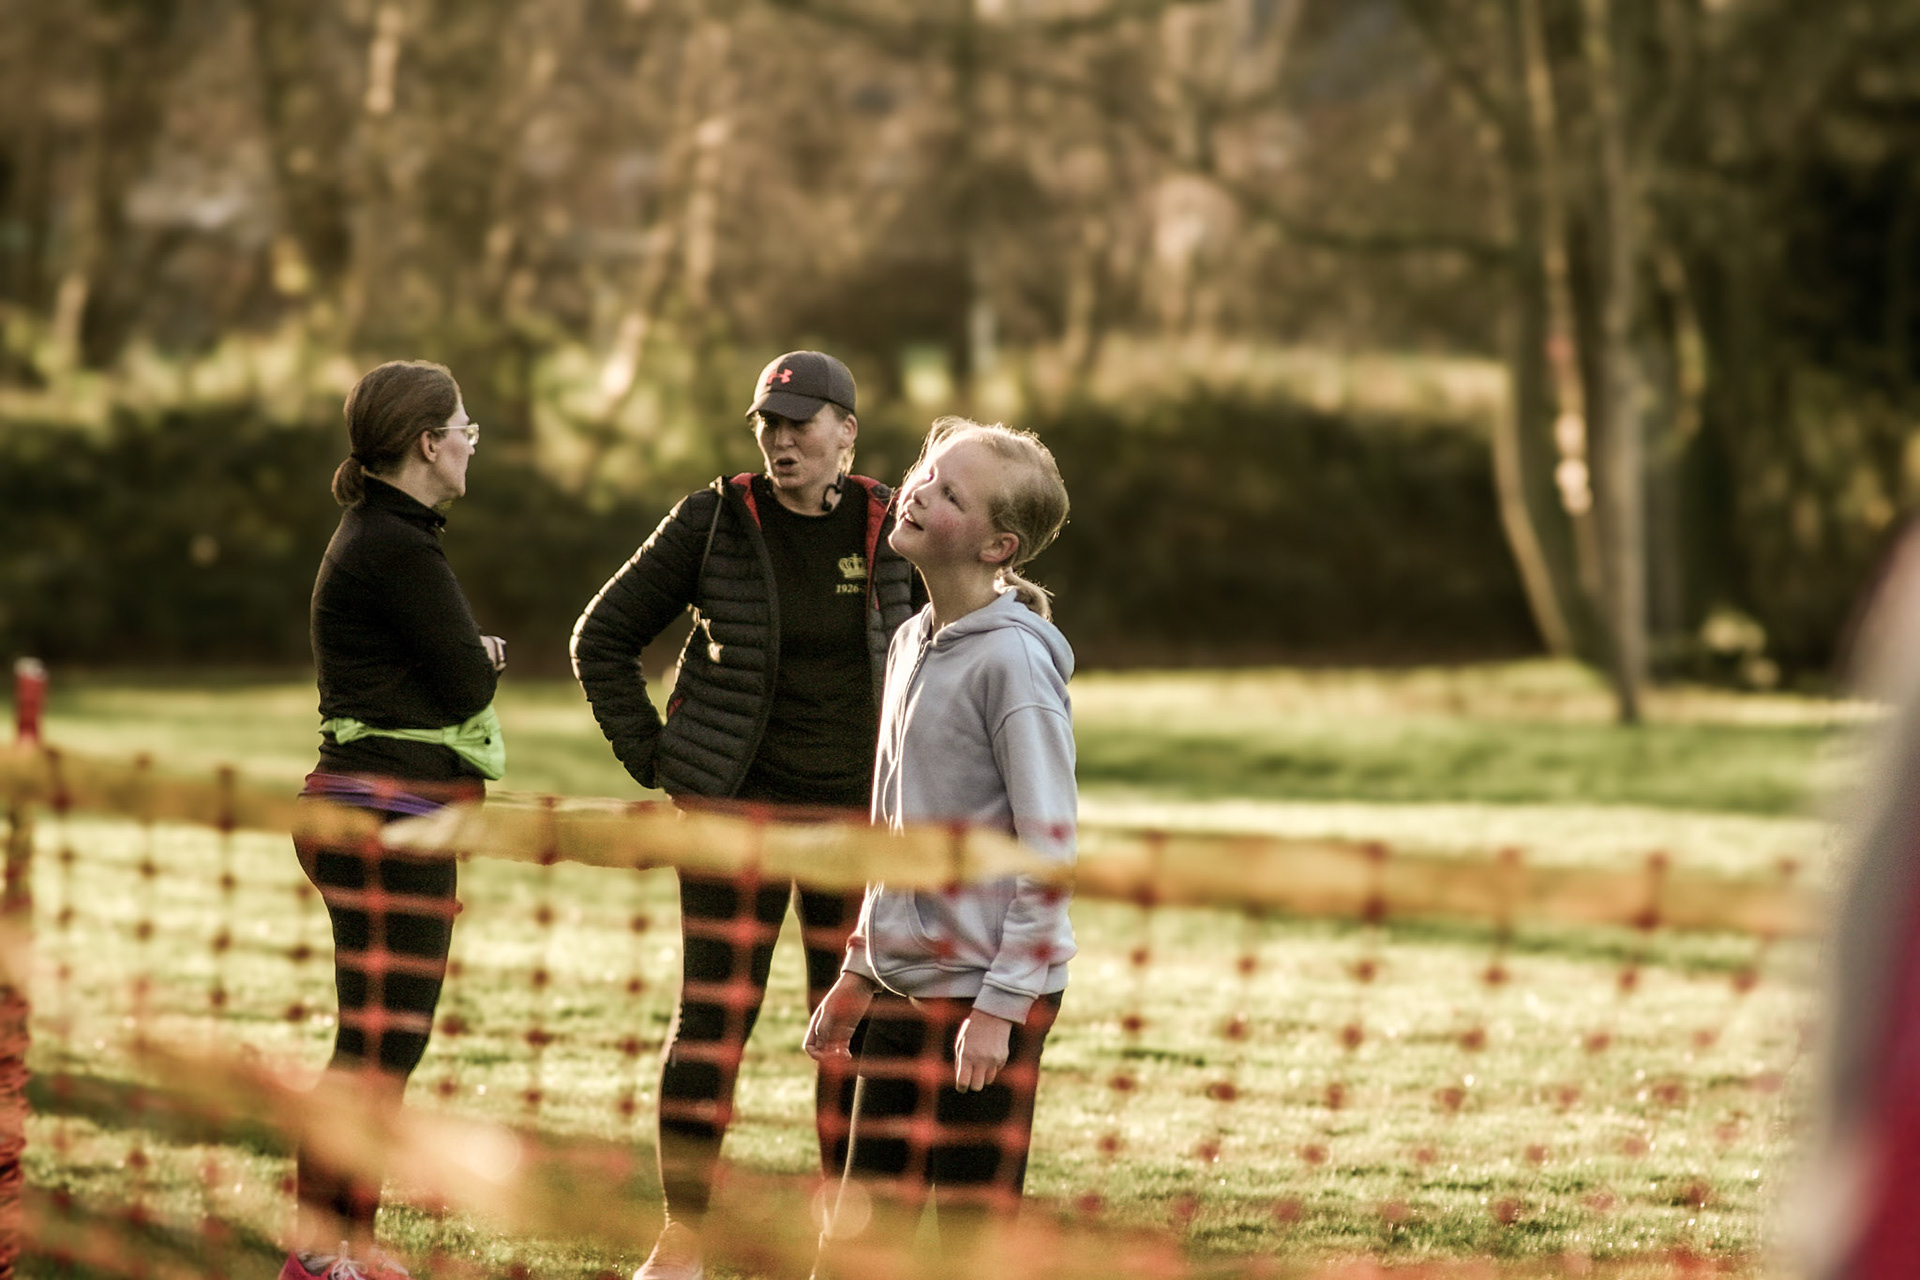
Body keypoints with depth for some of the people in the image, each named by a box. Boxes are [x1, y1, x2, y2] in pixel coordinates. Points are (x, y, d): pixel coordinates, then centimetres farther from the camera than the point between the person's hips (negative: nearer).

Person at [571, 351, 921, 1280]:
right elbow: (602, 638, 5)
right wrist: (650, 757, -1)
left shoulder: (891, 530, 2)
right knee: (713, 1013, -3)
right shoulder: (714, 521, -3)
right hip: (737, 803, -2)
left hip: (858, 812, 2)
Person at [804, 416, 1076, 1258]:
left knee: (972, 1232, 1)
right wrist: (858, 972, 17)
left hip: (987, 997, -8)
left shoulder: (1013, 660, -15)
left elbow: (1049, 851, -17)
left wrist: (1001, 1006, -19)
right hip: (900, 986, 8)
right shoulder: (911, 644, 10)